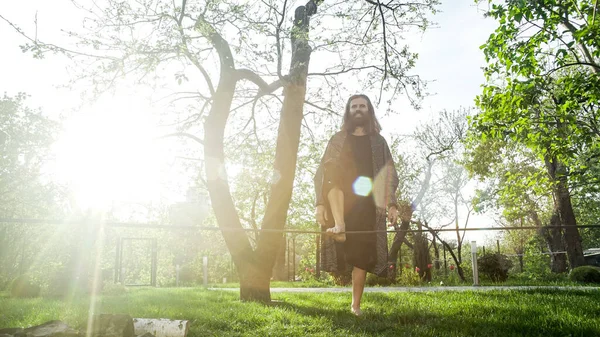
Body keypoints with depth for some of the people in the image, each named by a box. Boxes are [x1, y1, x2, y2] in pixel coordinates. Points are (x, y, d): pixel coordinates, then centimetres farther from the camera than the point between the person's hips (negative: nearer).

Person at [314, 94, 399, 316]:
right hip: (340, 202, 0)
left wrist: (392, 204, -2)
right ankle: (339, 226, -38)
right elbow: (322, 172, 8)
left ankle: (356, 305, 7)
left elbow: (390, 175, 12)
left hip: (367, 204, 1)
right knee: (333, 166, -29)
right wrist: (320, 203, -5)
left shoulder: (378, 141, 18)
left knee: (362, 255, -5)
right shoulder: (338, 140, 16)